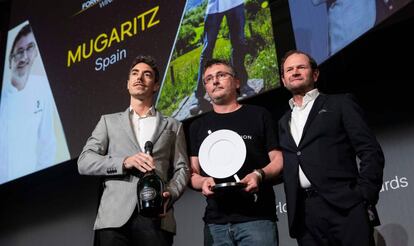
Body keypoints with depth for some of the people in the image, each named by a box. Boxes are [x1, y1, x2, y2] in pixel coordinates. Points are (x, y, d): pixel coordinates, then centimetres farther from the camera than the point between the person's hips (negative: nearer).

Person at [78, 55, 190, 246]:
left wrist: (169, 195, -10)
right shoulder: (109, 121, 18)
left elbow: (181, 169, 11)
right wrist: (124, 162, -9)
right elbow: (84, 162, 7)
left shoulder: (173, 126, 19)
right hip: (115, 217, 0)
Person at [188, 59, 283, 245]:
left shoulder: (259, 116, 9)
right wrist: (203, 182, -10)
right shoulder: (198, 126, 17)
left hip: (257, 217, -2)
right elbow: (192, 173, 12)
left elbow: (278, 159, 5)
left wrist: (259, 175, -15)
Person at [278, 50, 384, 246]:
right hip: (304, 214, 4)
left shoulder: (340, 104, 9)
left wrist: (364, 198, -10)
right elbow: (285, 168, 18)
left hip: (345, 207, -3)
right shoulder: (283, 123, 23)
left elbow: (371, 152, 0)